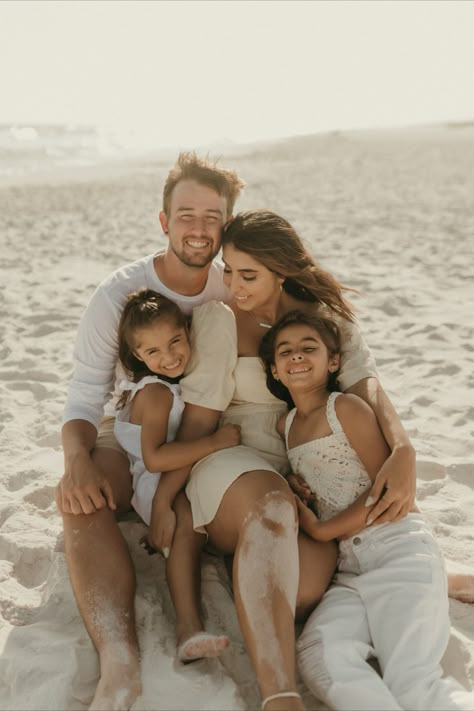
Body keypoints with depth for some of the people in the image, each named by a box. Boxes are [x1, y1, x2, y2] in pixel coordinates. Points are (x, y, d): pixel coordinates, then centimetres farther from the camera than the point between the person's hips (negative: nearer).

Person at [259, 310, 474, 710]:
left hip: (399, 547, -5)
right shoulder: (286, 426, 17)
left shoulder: (346, 408, -3)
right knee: (319, 656, -25)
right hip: (352, 565, 6)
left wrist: (322, 530, -5)